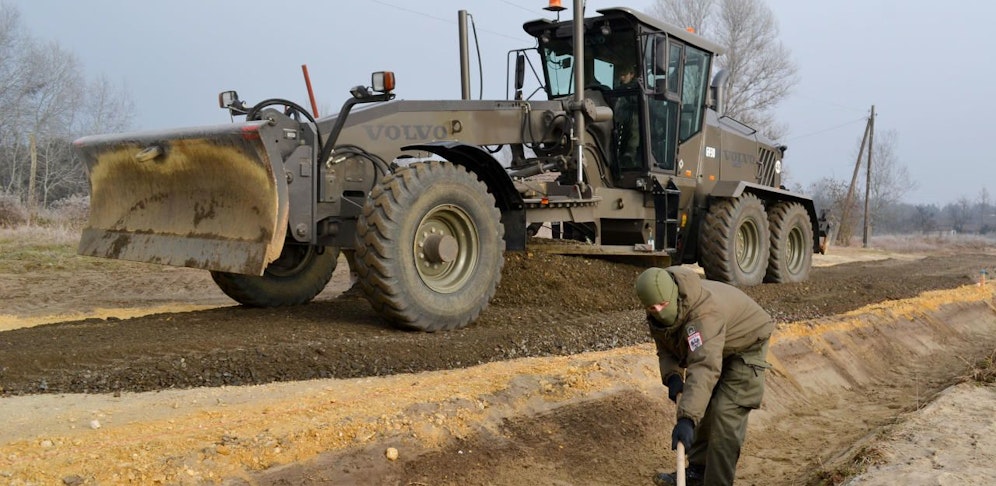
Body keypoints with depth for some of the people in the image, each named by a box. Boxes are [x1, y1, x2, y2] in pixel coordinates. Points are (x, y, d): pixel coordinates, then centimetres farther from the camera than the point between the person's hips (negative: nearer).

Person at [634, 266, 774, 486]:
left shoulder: (705, 312, -43)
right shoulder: (658, 314, -17)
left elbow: (705, 368, -52)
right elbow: (665, 348, -2)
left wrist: (686, 419, -59)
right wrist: (671, 376, -24)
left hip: (745, 346, -8)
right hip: (713, 349, 8)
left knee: (725, 414, -16)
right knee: (703, 406, 11)